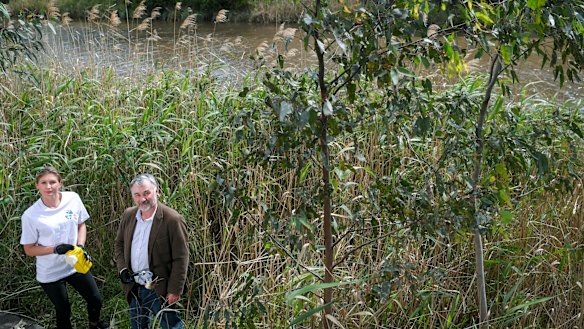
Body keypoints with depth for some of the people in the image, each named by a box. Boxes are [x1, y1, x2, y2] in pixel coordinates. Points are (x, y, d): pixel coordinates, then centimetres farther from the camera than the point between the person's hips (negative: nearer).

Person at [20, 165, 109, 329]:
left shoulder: (73, 199, -11)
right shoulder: (30, 215, -18)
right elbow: (29, 249, -10)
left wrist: (81, 246, -11)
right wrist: (55, 249, -25)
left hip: (76, 265, 3)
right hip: (51, 273, -3)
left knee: (96, 300, 16)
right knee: (63, 311, 12)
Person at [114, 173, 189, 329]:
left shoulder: (173, 220, -18)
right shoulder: (128, 215, 2)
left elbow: (180, 259, -16)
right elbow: (119, 244, 15)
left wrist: (175, 291, -17)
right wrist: (122, 268, 0)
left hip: (160, 290, -6)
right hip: (134, 287, 6)